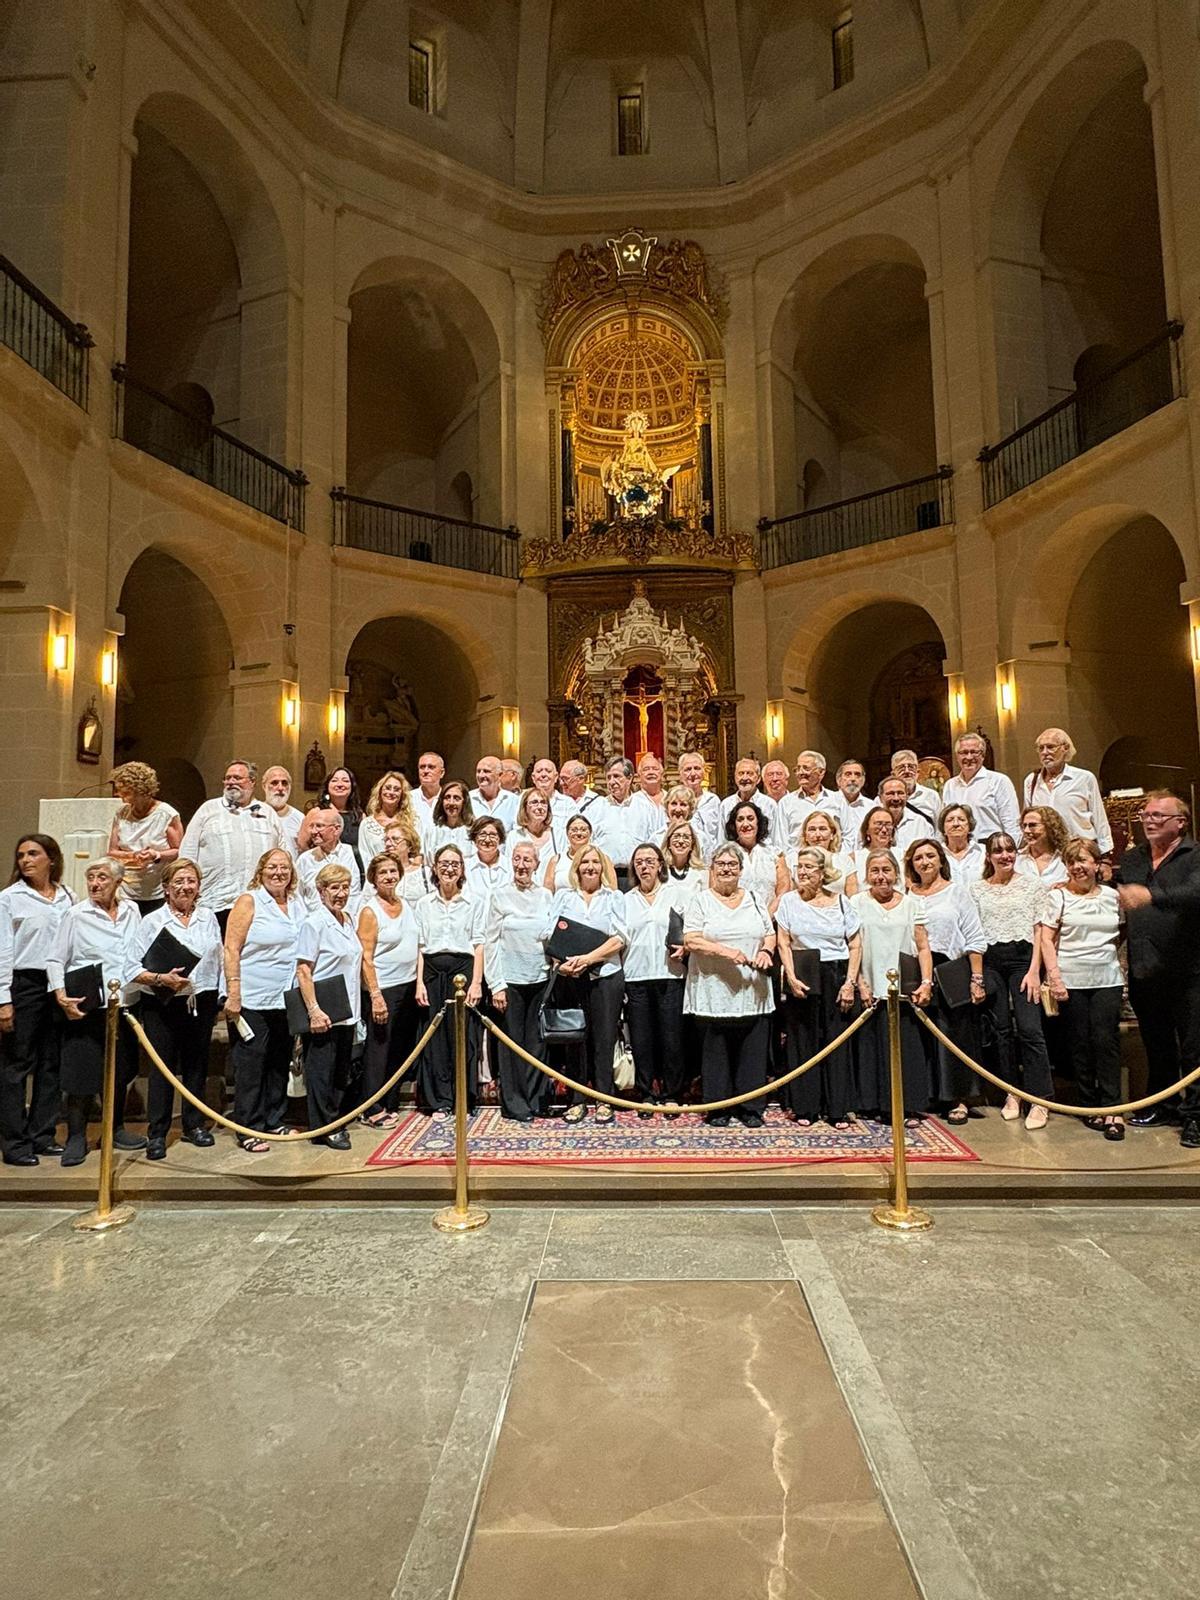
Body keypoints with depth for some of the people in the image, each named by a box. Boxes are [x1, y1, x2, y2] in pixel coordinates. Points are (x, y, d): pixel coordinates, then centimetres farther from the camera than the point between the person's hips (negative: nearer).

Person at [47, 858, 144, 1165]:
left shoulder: (131, 913, 6)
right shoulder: (75, 915, -5)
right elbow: (55, 960, -4)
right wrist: (62, 997, -14)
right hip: (86, 1007, -4)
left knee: (120, 1071, 15)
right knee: (82, 1074, 1)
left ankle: (116, 1130, 29)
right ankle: (76, 1138, 16)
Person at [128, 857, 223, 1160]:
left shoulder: (208, 917, 7)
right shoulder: (152, 921, -3)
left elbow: (220, 959, 12)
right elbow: (134, 968, -8)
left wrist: (224, 995, 8)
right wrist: (162, 979, -22)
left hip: (202, 1002, 3)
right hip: (162, 1005, -3)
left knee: (197, 1065, 12)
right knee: (163, 1067, 0)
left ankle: (193, 1125, 25)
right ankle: (156, 1134, 11)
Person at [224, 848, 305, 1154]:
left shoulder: (298, 904, 10)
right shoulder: (249, 901, -7)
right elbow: (231, 948, -11)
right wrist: (233, 993, -17)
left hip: (286, 999, 6)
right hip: (252, 1000, -6)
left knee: (280, 1063, 14)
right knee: (250, 1065, 1)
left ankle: (275, 1121, 27)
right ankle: (249, 1130, 11)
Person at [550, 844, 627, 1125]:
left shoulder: (615, 897, 10)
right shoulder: (563, 896, 13)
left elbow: (619, 939, -1)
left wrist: (587, 959, -13)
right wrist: (561, 963, -12)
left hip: (606, 975, -1)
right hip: (569, 977, 1)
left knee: (604, 1039, 2)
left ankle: (604, 1100, 12)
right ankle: (577, 1100, 15)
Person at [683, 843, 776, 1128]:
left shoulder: (754, 899, 15)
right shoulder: (700, 900, 1)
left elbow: (770, 934, 17)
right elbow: (691, 940, -8)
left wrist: (766, 951, -5)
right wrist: (726, 951, -18)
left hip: (752, 993, 3)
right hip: (714, 993, -3)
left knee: (753, 1051, 5)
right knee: (715, 1051, 3)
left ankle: (750, 1108, 17)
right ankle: (717, 1108, 15)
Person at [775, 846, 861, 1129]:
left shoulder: (840, 901, 4)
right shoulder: (789, 901, 4)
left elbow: (855, 945, 4)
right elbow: (783, 944, 1)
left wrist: (850, 981, -4)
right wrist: (791, 977, -11)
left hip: (836, 976, 0)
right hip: (801, 978, 0)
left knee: (837, 1041, 2)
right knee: (803, 1041, 4)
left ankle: (837, 1110, 11)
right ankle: (805, 1107, 14)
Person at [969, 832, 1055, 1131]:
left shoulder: (1033, 885, 4)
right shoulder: (976, 889, 7)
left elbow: (1040, 930, 1)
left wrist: (1034, 970, -7)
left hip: (1022, 957, -2)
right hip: (990, 961, 2)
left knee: (1030, 1029, -9)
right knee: (1001, 1029, 7)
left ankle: (1039, 1100, -1)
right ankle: (1011, 1094, 19)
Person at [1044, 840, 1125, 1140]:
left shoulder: (1112, 895, 9)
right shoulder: (1058, 896, 1)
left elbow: (1121, 933, 22)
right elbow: (1047, 939, -3)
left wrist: (1108, 950, 5)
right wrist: (1054, 976, -10)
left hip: (1107, 979, 2)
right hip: (1071, 980, -1)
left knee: (1106, 1040, -6)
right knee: (1080, 1044, 4)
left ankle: (1111, 1107, 1)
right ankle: (1089, 1105, 14)